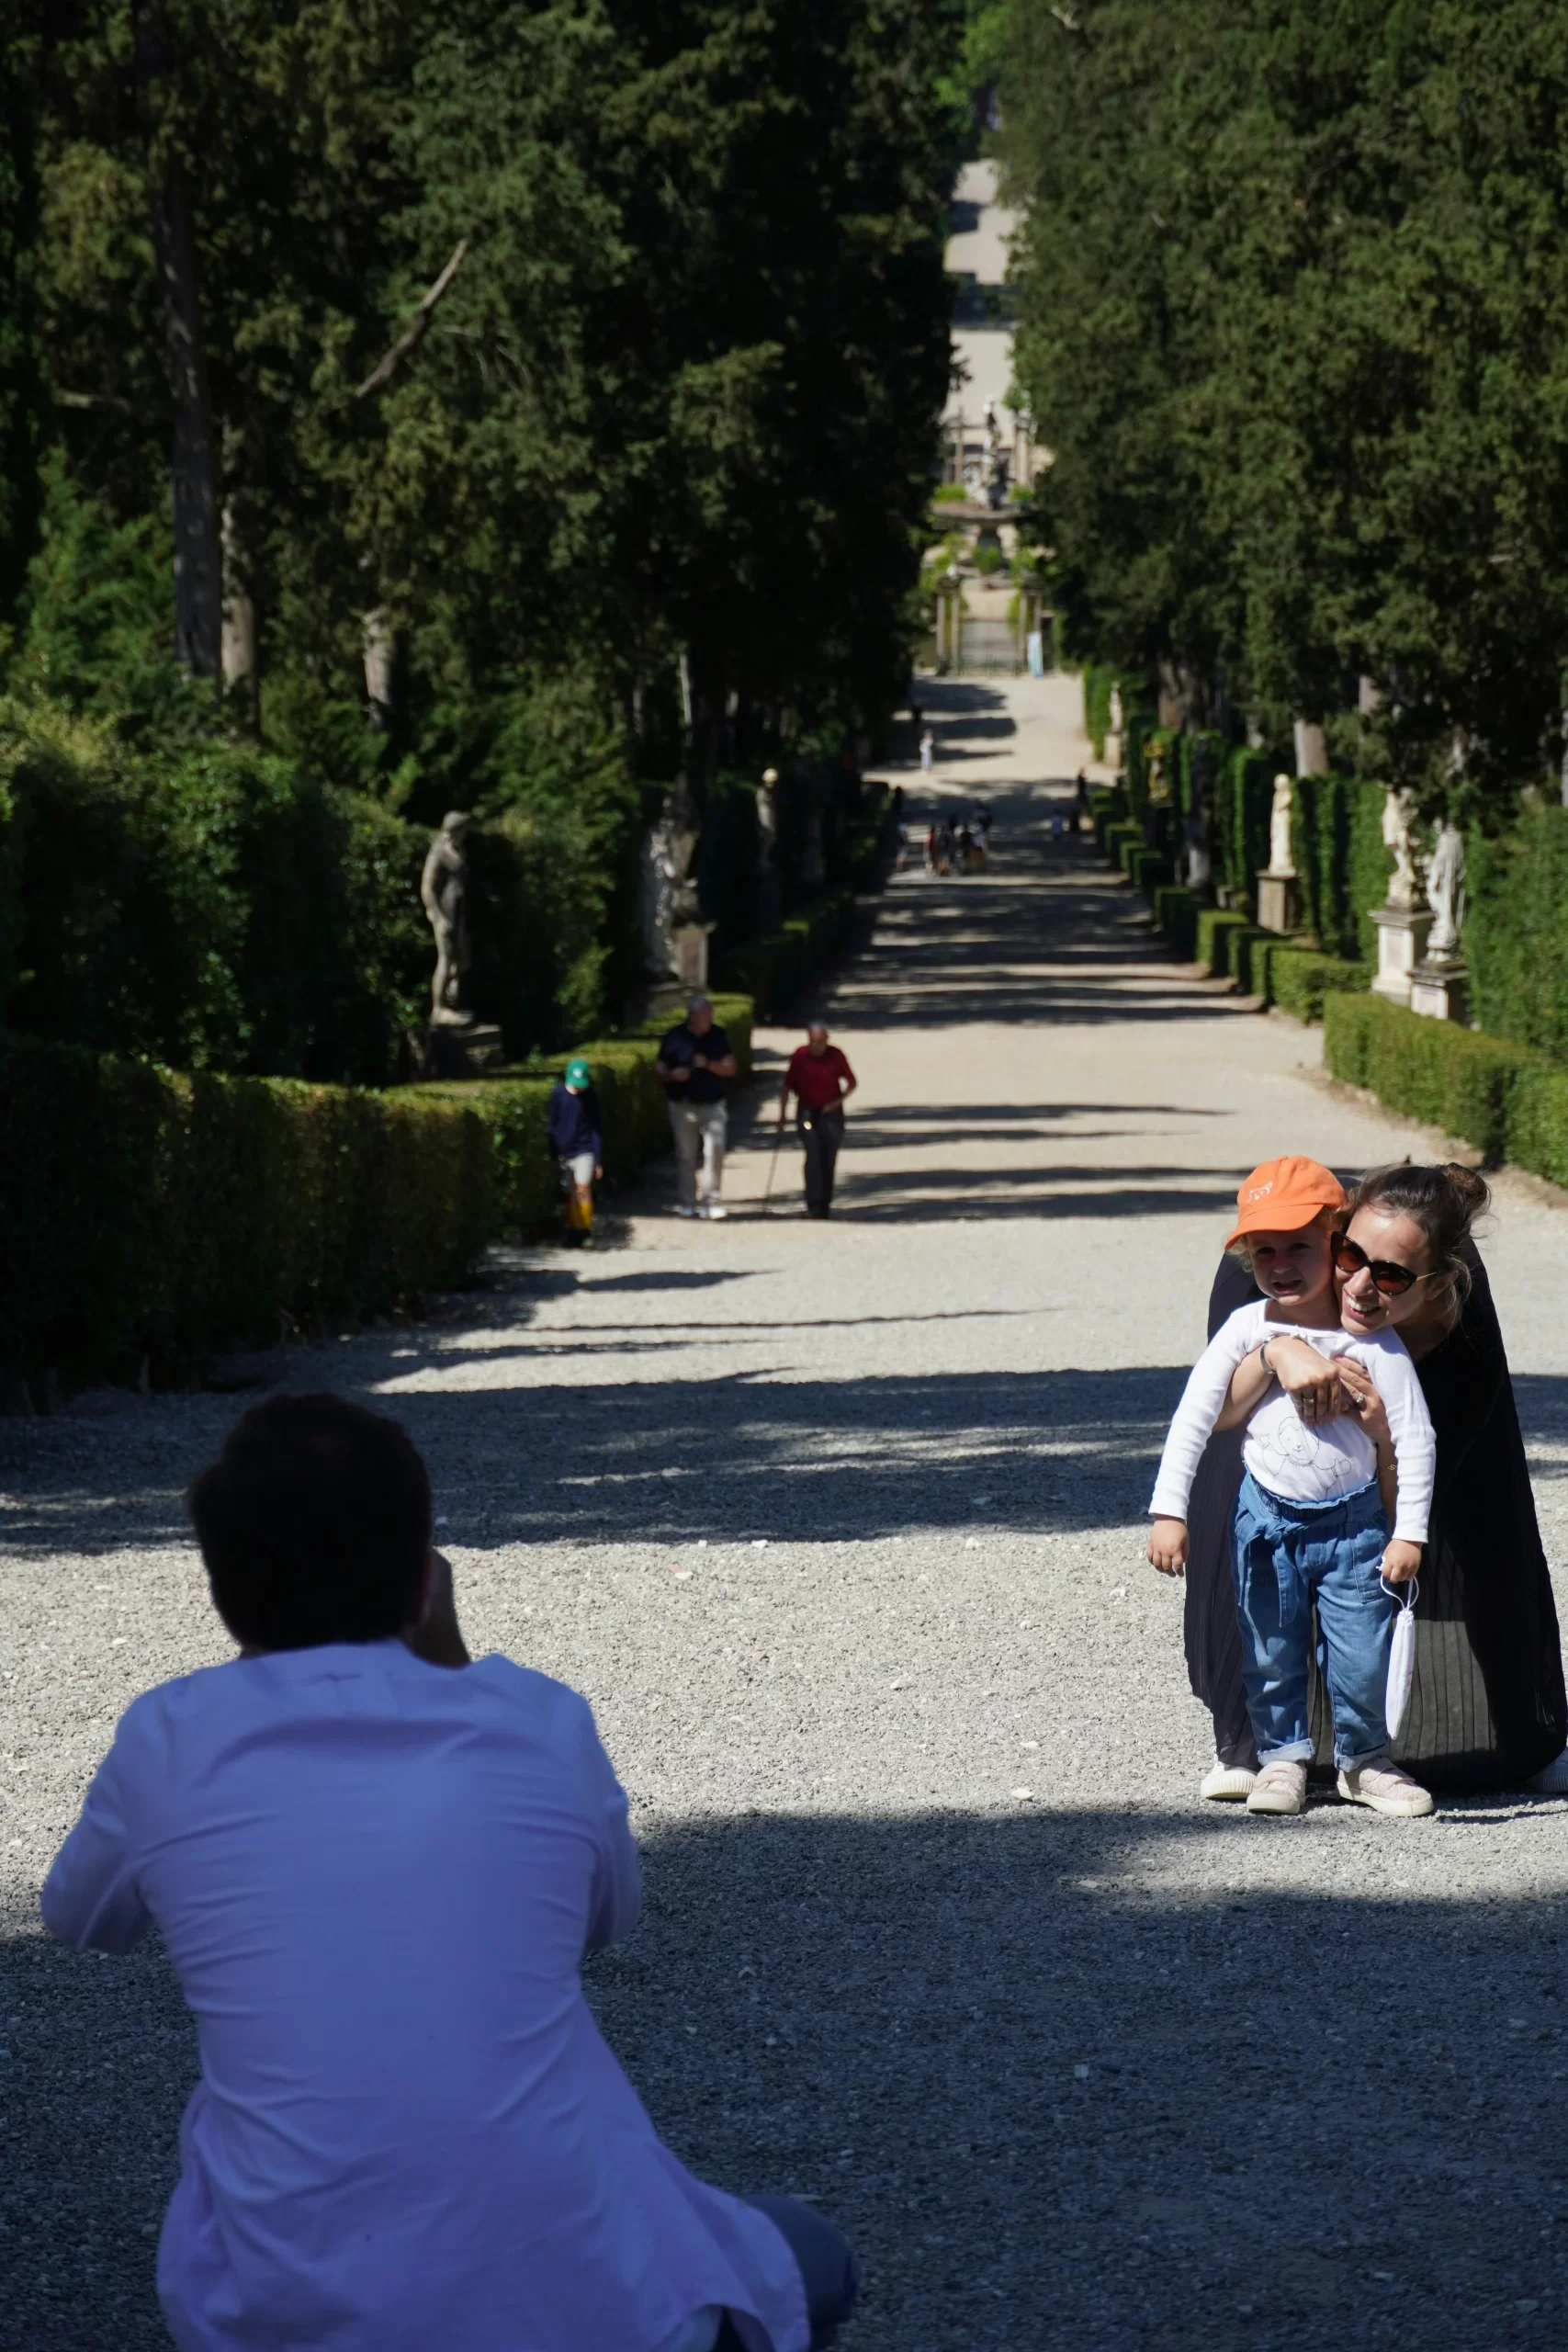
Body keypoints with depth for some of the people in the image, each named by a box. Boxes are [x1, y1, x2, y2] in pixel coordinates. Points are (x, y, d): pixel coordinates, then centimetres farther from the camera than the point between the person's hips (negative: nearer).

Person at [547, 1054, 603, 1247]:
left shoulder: (591, 1096, -5)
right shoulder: (558, 1093, -3)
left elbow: (597, 1128, -1)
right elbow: (552, 1124, 4)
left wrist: (598, 1159, -3)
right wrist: (555, 1153, 0)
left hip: (585, 1150, -2)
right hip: (564, 1150, 2)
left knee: (583, 1188, -15)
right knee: (571, 1194, 7)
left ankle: (586, 1231, -7)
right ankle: (573, 1230, 19)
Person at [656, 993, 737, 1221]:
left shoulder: (718, 1036, 3)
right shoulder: (675, 1038, -2)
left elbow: (730, 1068, 3)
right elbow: (659, 1069, 3)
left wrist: (709, 1065, -15)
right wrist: (672, 1075, -19)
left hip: (713, 1105, 1)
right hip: (684, 1106, -1)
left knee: (715, 1150, -9)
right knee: (686, 1155, 5)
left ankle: (710, 1200, -2)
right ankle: (686, 1202, 14)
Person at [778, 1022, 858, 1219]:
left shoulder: (835, 1056, -4)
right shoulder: (800, 1055, -4)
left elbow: (852, 1082, 7)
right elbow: (787, 1086, 3)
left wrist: (839, 1101, -8)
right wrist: (782, 1115, 0)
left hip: (831, 1113, 1)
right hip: (807, 1112, -1)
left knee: (828, 1159, 3)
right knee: (813, 1155, -15)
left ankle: (824, 1203, 14)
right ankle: (814, 1203, -18)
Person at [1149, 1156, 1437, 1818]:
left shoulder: (1372, 1343, -11)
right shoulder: (1246, 1329, -5)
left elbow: (1415, 1440, -9)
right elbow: (1192, 1421, -4)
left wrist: (1408, 1534, -12)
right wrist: (1168, 1513, -10)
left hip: (1352, 1520, -2)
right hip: (1266, 1516, 2)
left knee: (1362, 1653, -2)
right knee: (1271, 1651, 8)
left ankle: (1365, 1762, 19)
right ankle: (1282, 1758, 24)